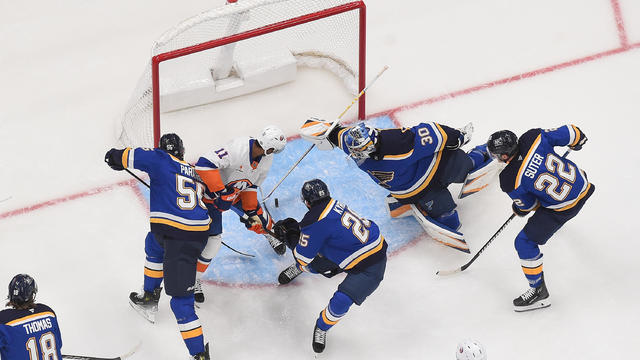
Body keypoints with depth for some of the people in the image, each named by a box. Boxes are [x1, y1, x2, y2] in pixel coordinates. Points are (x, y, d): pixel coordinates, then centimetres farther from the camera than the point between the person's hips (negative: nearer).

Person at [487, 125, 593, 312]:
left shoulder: (511, 181, -22)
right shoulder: (533, 137, -15)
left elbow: (526, 206, -4)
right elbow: (568, 133, -6)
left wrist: (518, 210, 19)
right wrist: (578, 139, 17)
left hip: (563, 208, -7)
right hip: (581, 184, 7)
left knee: (526, 242, 4)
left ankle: (539, 292, 13)